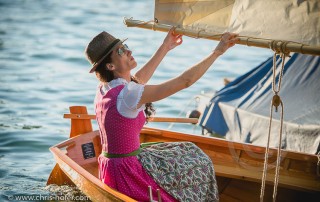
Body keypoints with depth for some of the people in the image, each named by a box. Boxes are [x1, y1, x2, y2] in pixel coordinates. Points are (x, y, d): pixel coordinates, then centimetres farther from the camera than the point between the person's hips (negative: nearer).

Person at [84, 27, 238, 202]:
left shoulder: (104, 88, 1)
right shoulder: (127, 94, -26)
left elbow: (139, 80, 21)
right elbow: (185, 81, -26)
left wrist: (165, 47, 24)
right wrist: (217, 51, -19)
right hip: (128, 175, -9)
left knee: (184, 152, 23)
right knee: (198, 165, 10)